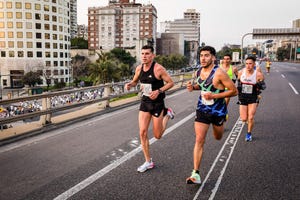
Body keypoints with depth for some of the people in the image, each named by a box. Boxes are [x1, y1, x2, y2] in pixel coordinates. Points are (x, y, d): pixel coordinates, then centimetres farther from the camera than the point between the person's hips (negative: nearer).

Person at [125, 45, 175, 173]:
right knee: (143, 133, -2)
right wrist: (129, 84, -5)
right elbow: (135, 81, 18)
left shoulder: (158, 69, -16)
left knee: (157, 136, 6)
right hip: (144, 102, 5)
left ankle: (167, 114, 32)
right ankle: (148, 162, 14)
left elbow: (171, 83, -10)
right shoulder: (139, 68, 1)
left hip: (157, 103, -5)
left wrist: (158, 91, -24)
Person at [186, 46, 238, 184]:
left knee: (218, 138, 20)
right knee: (199, 140, -6)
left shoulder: (219, 73, -20)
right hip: (202, 109, 3)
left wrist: (214, 96, -25)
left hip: (217, 111, -3)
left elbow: (234, 91, -17)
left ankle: (220, 123, 58)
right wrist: (193, 87, -3)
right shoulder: (198, 72, -1)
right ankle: (195, 174, -2)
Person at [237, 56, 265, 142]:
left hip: (253, 97, -2)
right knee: (244, 119, 3)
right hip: (242, 97, 2)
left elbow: (263, 86, -4)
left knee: (250, 118, -6)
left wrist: (260, 85, -25)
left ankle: (249, 134, 19)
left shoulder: (258, 74, -14)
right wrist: (238, 87, -3)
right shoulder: (241, 72, -6)